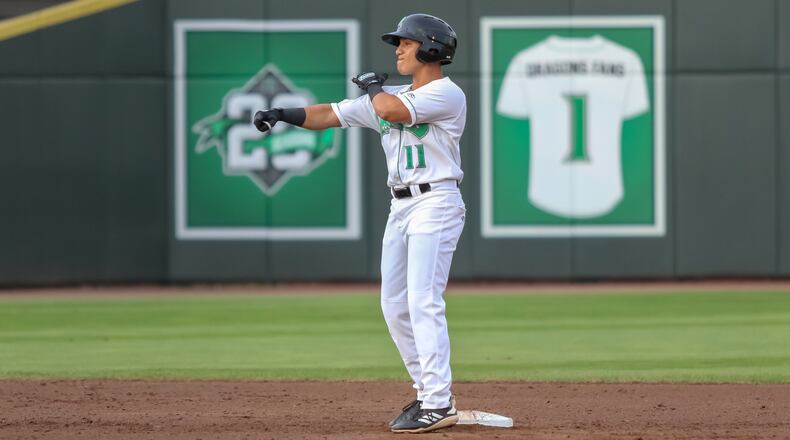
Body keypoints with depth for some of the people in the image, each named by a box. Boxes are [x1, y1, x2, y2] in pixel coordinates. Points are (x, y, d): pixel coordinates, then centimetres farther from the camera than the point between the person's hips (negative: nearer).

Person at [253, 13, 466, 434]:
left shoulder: (447, 94, -9)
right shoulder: (391, 96, 16)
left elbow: (391, 110, -23)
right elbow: (329, 114, 13)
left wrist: (373, 85, -2)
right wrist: (282, 114, -2)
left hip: (436, 204, -9)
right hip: (400, 207, 9)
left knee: (423, 301, -17)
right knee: (394, 305, 8)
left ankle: (439, 404, -19)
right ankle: (428, 392, 16)